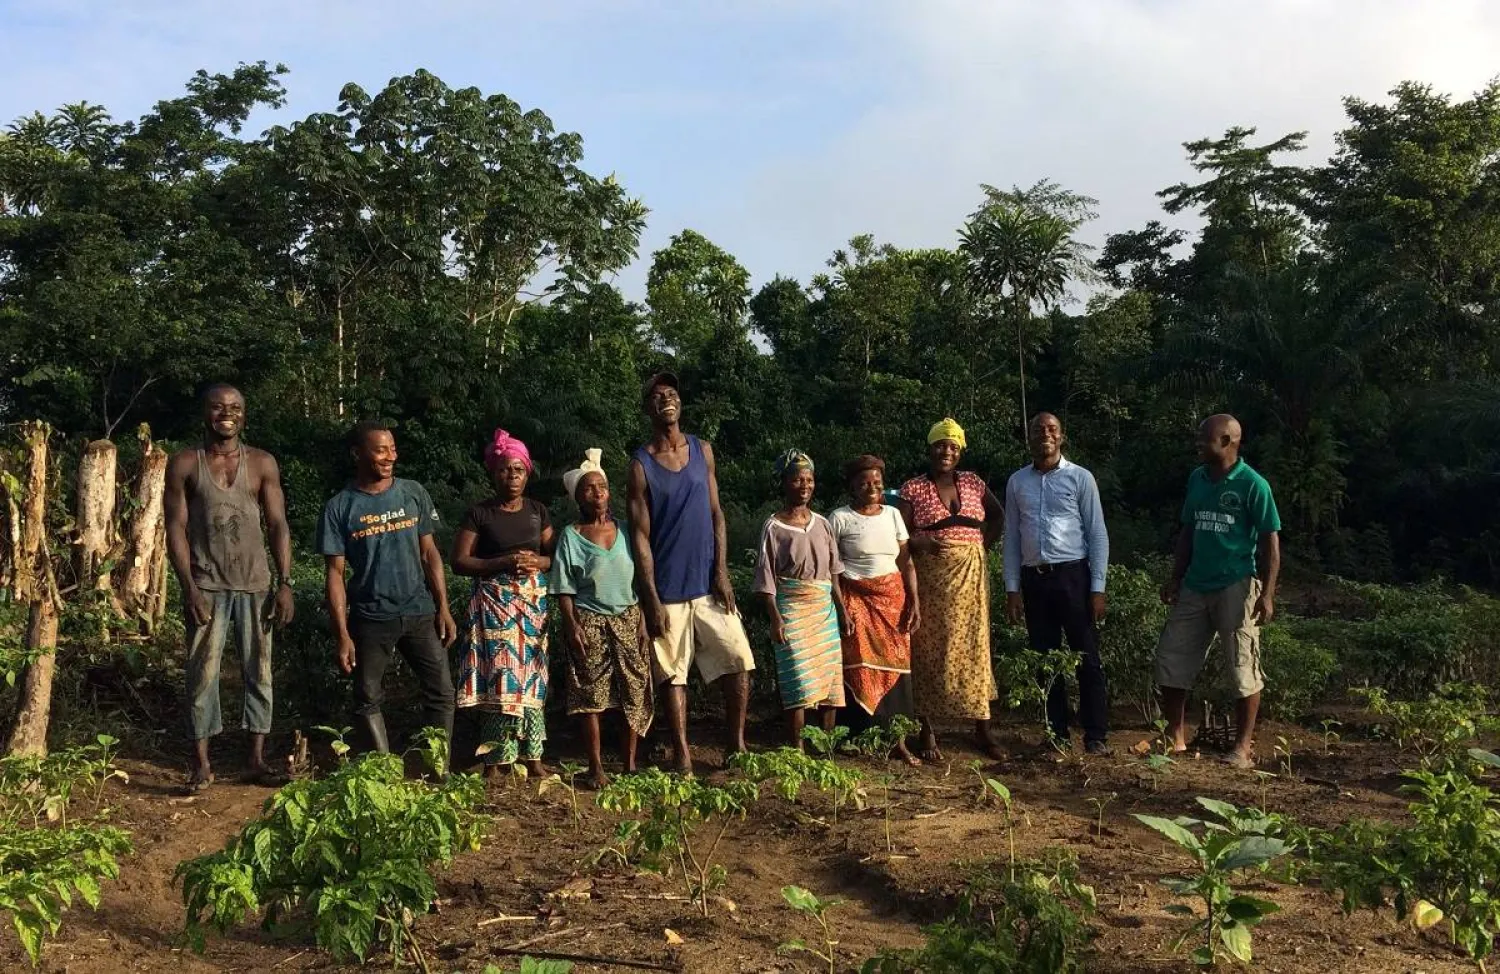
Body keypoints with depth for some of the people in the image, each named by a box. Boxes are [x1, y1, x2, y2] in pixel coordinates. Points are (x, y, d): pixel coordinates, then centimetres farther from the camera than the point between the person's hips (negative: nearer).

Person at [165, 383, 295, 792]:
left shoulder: (262, 464, 4)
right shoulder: (184, 465, 1)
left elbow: (278, 525, 2)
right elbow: (176, 528, -2)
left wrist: (285, 583, -6)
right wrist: (189, 588, -11)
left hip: (255, 584, 2)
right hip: (206, 586, -1)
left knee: (259, 671, 5)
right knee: (202, 673, 1)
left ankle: (258, 759, 13)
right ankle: (201, 764, 8)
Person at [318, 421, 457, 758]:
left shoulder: (413, 494, 3)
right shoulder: (339, 507, -3)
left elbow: (429, 554, 7)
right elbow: (335, 573, -3)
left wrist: (443, 609, 0)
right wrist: (342, 635, -7)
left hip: (420, 613, 1)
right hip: (370, 619, -1)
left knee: (441, 692, -2)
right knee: (368, 699, 6)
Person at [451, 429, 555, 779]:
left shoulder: (538, 511, 10)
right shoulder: (479, 514, -2)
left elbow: (556, 556, 12)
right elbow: (459, 562, -6)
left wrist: (538, 562, -10)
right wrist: (505, 562, -16)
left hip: (534, 603, 4)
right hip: (495, 604, -3)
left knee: (532, 677, 4)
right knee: (499, 678, -9)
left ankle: (532, 756, 11)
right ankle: (495, 761, -1)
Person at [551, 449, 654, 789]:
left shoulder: (624, 531, 6)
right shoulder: (571, 536, -2)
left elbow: (639, 580, 9)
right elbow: (564, 589, -3)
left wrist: (642, 622, 3)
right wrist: (572, 626, -12)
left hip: (627, 619, 3)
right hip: (590, 623, -3)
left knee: (635, 694, 2)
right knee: (591, 696, 1)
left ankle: (630, 763, 13)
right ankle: (596, 767, 10)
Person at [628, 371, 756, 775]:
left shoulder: (702, 450, 7)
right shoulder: (640, 464, -3)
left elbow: (716, 514, 8)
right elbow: (640, 534, -5)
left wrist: (721, 573, -2)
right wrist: (651, 598, -11)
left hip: (708, 583, 3)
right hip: (668, 589, -3)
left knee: (739, 664, -1)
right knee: (673, 675, 3)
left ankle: (737, 747, 14)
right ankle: (682, 757, 13)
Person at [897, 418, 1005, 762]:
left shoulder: (972, 482, 8)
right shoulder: (912, 488, -1)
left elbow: (998, 516, 21)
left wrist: (983, 544, 8)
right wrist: (926, 544, -23)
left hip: (970, 576, 3)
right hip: (930, 578, -3)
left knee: (974, 646, 4)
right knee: (930, 648, -1)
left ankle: (983, 729, 12)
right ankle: (927, 732, 4)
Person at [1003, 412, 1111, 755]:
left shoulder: (1080, 478, 0)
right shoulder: (1016, 482, 9)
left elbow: (1098, 535, -1)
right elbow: (1012, 538, 11)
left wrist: (1098, 588, -7)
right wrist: (1012, 589, 5)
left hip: (1072, 575, -3)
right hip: (1033, 579, 3)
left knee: (1087, 658, 0)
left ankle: (1096, 736, 7)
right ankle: (1057, 733, 18)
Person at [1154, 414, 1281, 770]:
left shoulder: (1252, 485, -9)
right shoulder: (1197, 479, 9)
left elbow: (1271, 542, -9)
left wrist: (1267, 594, -15)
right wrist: (1176, 578, 13)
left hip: (1236, 587, -6)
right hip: (1195, 587, 7)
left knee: (1243, 669, 3)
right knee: (1171, 659, 7)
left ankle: (1243, 746, 13)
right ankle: (1175, 737, 19)